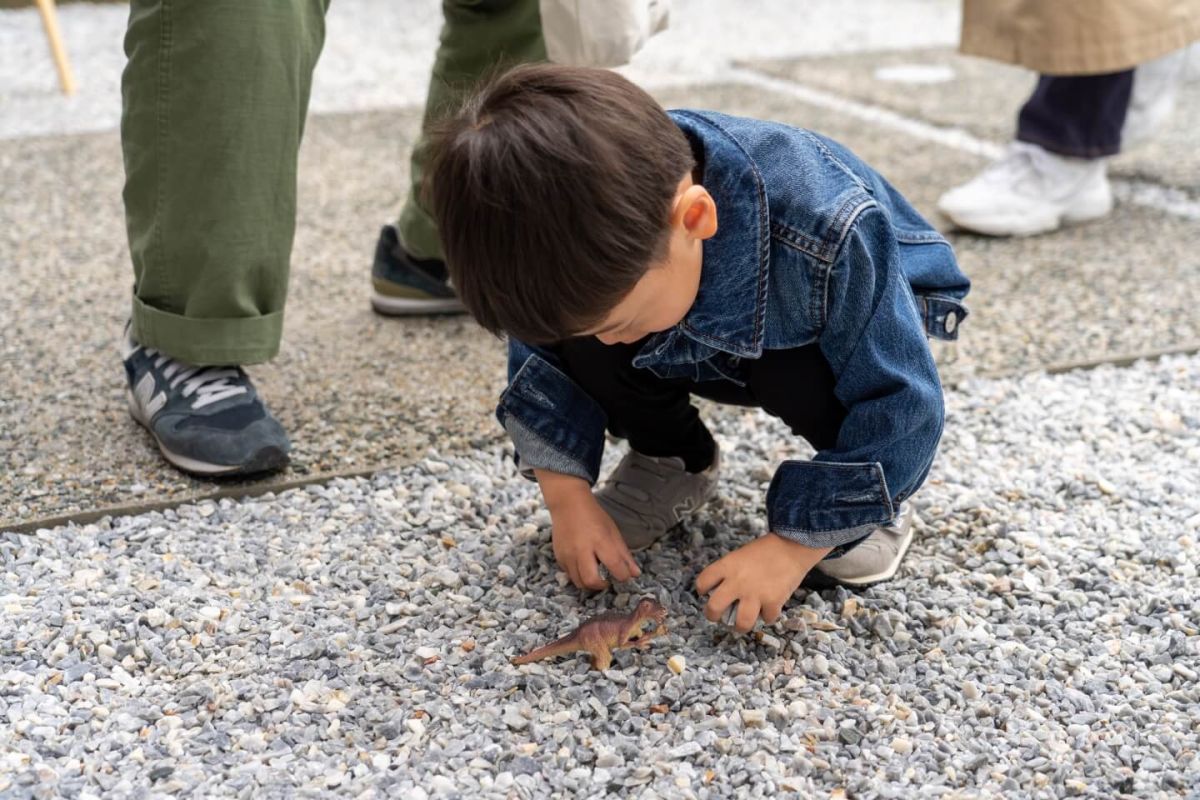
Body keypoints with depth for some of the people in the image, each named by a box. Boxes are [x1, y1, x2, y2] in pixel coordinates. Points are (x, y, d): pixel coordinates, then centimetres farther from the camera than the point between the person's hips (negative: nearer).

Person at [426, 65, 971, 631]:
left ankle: (873, 496, -8)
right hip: (718, 338, 4)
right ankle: (671, 461, 3)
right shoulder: (586, 221, -29)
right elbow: (541, 356, -11)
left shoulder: (829, 236, -44)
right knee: (578, 313, -23)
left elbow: (899, 404, -34)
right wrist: (566, 496, -19)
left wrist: (793, 547, -35)